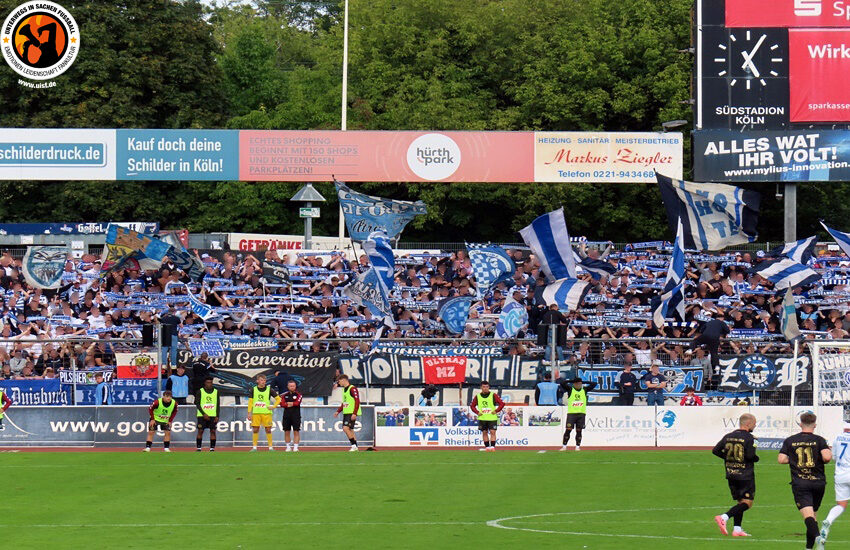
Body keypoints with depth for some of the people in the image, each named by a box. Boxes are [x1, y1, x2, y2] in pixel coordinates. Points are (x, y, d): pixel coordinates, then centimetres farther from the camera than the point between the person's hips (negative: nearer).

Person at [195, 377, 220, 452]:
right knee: (200, 431, -5)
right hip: (202, 415, -2)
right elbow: (197, 404, -3)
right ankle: (198, 448, 1)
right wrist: (204, 414, -12)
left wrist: (217, 416, 1)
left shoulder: (216, 392, 9)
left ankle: (212, 448, -2)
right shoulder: (200, 391, 1)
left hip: (213, 415, 2)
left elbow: (218, 405, 11)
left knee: (213, 431, -4)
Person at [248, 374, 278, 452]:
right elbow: (250, 402, 10)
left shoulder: (269, 390, 3)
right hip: (256, 413, 1)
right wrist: (249, 413, 4)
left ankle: (270, 447, 6)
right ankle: (254, 447, 5)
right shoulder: (254, 390, 7)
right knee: (255, 430, -1)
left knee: (268, 430, 0)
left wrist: (273, 406, -2)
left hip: (266, 413, -1)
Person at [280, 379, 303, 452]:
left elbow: (297, 403, -12)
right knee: (286, 432, 4)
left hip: (296, 415, -3)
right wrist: (293, 404, -12)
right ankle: (288, 447, 12)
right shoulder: (284, 395, 9)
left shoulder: (298, 394, 3)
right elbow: (282, 404, -5)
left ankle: (296, 447, -4)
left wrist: (288, 403, -6)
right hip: (286, 415, 3)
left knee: (296, 432, -5)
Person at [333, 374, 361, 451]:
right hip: (346, 413, 9)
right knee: (350, 430, 9)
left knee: (346, 428, -17)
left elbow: (357, 401, -18)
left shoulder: (352, 389, -13)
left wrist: (354, 413, -23)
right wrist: (338, 411, 21)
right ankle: (355, 446, 14)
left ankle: (354, 445, -11)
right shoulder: (344, 389, 16)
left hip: (351, 413, -9)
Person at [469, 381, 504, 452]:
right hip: (482, 418, 3)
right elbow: (472, 406, 16)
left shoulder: (493, 395, -3)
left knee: (492, 432, -9)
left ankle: (492, 446, -9)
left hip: (492, 418, -3)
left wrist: (496, 411, -9)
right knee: (484, 432, 5)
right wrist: (477, 412, 2)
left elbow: (502, 403, -2)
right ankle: (487, 446, 11)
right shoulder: (477, 397, 5)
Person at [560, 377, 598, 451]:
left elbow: (594, 384, 8)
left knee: (579, 431, 2)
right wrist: (570, 381, 3)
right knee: (568, 430, -7)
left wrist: (584, 382, 9)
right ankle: (564, 446, -3)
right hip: (571, 413, -2)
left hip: (581, 413, 2)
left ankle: (578, 446, 8)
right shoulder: (570, 390, 4)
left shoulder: (584, 390, 11)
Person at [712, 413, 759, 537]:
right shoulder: (749, 438, -12)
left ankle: (737, 529, 11)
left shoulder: (728, 436, 7)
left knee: (740, 502, 17)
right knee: (747, 503, -4)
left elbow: (715, 451, 4)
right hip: (745, 475, -7)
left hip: (731, 475, 7)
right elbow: (750, 456, -22)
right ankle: (724, 517, -22)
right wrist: (756, 458, 1)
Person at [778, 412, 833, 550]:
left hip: (799, 483, -1)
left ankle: (817, 535, -39)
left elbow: (781, 459, -3)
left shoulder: (789, 441, 3)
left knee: (808, 514, -13)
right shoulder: (819, 440, -2)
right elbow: (827, 457, -16)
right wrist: (829, 453, 7)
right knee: (813, 512, 18)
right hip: (818, 482, 1)